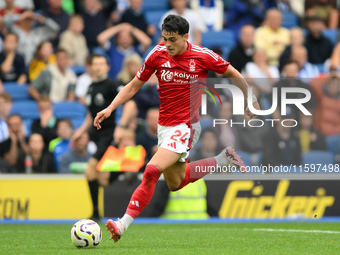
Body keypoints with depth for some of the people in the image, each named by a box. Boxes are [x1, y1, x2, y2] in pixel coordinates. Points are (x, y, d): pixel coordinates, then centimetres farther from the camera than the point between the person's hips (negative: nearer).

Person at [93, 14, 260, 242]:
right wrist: (110, 109, -4)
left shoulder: (203, 56, -12)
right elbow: (134, 86, 7)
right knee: (175, 183, 20)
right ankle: (223, 159, 37)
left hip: (186, 126, -6)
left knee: (152, 171, -24)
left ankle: (123, 224, -24)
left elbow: (234, 74, 5)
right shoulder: (158, 55, -2)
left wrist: (251, 101, 9)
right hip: (164, 126, 6)